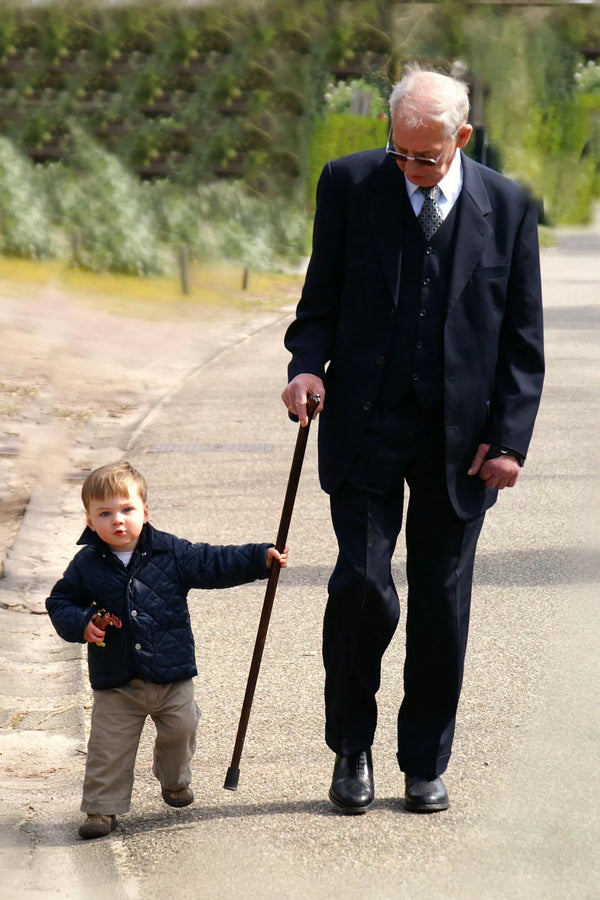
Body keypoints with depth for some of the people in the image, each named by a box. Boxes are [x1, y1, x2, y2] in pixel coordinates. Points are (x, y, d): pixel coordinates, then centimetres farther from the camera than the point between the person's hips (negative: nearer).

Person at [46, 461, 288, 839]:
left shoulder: (171, 553, -5)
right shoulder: (87, 566, -4)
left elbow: (215, 564, 0)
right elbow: (60, 602, 6)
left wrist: (261, 558, -8)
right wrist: (81, 624, -13)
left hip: (172, 672, 1)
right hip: (116, 683, -1)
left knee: (181, 730, 11)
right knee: (109, 747, -1)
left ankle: (175, 780, 39)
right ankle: (103, 808, 10)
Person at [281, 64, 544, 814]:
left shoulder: (507, 207, 2)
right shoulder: (350, 184, 1)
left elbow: (522, 338, 4)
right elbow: (322, 296, 7)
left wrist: (510, 437, -3)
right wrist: (309, 364, -13)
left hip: (459, 436, 1)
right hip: (366, 423, -1)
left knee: (441, 604, 5)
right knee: (361, 584, -9)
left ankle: (425, 764, 18)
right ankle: (351, 747, 12)